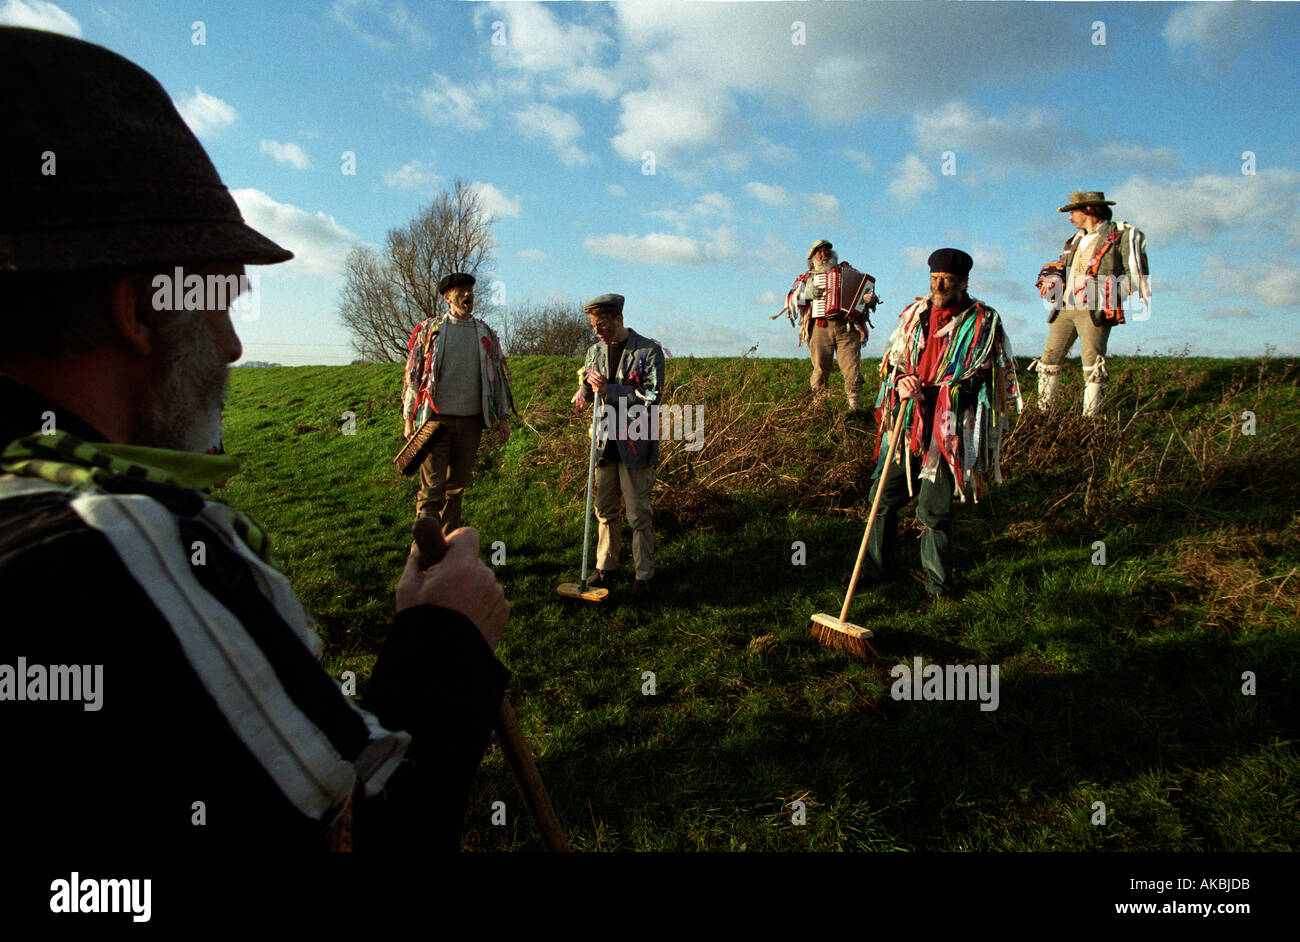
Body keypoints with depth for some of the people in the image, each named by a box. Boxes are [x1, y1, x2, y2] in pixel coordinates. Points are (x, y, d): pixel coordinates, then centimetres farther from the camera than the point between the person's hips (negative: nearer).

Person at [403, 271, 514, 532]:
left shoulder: (486, 334, 12)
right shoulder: (429, 330, 4)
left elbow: (498, 375, 15)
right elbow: (413, 374, 4)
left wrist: (503, 417, 11)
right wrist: (409, 420, 0)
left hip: (471, 420, 3)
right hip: (436, 418, -3)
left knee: (457, 486, 9)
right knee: (432, 487, -8)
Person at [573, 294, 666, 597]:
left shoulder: (649, 351, -7)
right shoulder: (595, 351, 11)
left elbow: (651, 397, -14)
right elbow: (584, 396, 17)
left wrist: (609, 390, -19)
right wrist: (588, 382, -7)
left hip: (635, 442, -5)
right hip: (606, 441, 5)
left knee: (638, 513, 0)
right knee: (605, 509, 12)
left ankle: (643, 575, 12)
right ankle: (605, 567, 26)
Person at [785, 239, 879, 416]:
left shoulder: (847, 272, 21)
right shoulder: (807, 278, 20)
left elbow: (864, 292, 20)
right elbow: (790, 299, 13)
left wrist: (870, 300, -3)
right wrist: (807, 294, -5)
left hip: (847, 328, 0)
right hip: (820, 327, 0)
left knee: (852, 369, -10)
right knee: (820, 369, -6)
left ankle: (854, 407, -5)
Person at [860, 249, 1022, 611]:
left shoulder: (983, 323, -3)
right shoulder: (915, 314, 10)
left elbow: (978, 380, -8)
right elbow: (891, 360, 14)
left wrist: (927, 393, -16)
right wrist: (901, 383, -9)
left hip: (947, 430, -5)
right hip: (906, 423, 5)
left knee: (934, 510, -3)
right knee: (883, 494, 10)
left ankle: (939, 585, 14)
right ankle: (876, 567, 28)